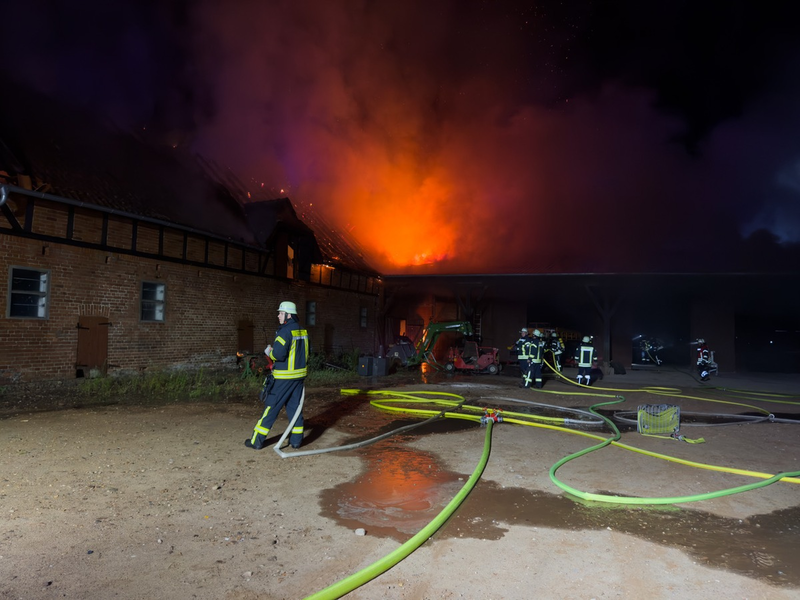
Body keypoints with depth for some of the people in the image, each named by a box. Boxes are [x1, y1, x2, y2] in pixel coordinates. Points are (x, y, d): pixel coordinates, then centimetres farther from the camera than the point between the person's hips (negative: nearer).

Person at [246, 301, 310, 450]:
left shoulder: (285, 331, -17)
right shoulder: (303, 331, 8)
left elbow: (279, 354, -24)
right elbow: (307, 353, 16)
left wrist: (270, 352, -4)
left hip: (284, 378, -7)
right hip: (300, 375, 7)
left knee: (271, 406, 1)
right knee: (295, 407, 13)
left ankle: (257, 440, 8)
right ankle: (296, 439, 15)